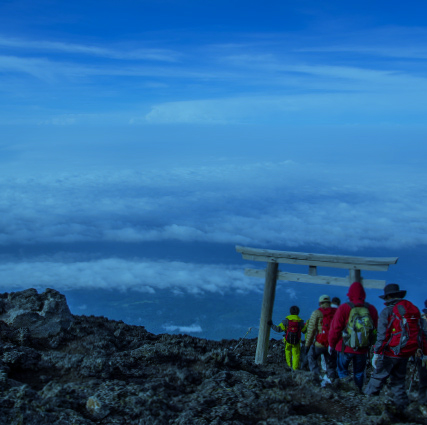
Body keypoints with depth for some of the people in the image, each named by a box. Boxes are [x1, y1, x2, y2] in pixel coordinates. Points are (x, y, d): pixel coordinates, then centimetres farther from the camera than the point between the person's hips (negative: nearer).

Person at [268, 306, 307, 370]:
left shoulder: (286, 320, -9)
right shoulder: (300, 321, -4)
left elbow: (278, 329, -9)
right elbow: (304, 331, 8)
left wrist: (271, 325, 4)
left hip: (288, 340, 0)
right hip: (296, 341, 0)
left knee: (287, 350, 26)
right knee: (296, 354, 11)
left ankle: (289, 364, 24)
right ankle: (295, 367, 8)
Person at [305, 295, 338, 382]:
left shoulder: (317, 313, -3)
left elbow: (311, 330, -5)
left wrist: (307, 344, -1)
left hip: (320, 343, -3)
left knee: (312, 357, 18)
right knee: (331, 363, 16)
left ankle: (316, 373, 0)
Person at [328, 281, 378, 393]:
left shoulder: (344, 308, -12)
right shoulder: (371, 309, -1)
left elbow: (335, 328, -8)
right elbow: (375, 329, 6)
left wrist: (331, 344, 5)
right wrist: (370, 344, 17)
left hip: (345, 348, -3)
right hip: (363, 349, 3)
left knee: (342, 370, 13)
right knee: (359, 372, 16)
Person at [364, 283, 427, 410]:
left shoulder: (388, 311, -10)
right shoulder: (414, 309, 8)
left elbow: (382, 335, -14)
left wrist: (376, 353, -12)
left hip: (391, 352, -6)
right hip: (407, 352, 6)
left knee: (378, 377, 4)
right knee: (398, 380, 17)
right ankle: (401, 407, 17)